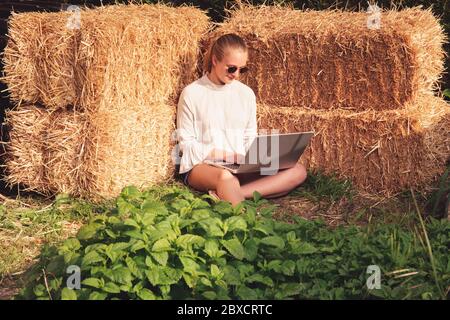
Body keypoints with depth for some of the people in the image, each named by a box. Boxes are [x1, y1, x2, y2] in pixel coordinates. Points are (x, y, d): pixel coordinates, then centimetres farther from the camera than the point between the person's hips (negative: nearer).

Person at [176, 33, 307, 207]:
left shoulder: (246, 93, 12)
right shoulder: (191, 93, 0)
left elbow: (250, 139, 16)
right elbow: (186, 142, 0)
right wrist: (218, 153, -14)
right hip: (201, 166, -6)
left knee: (298, 171, -18)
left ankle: (225, 194, -31)